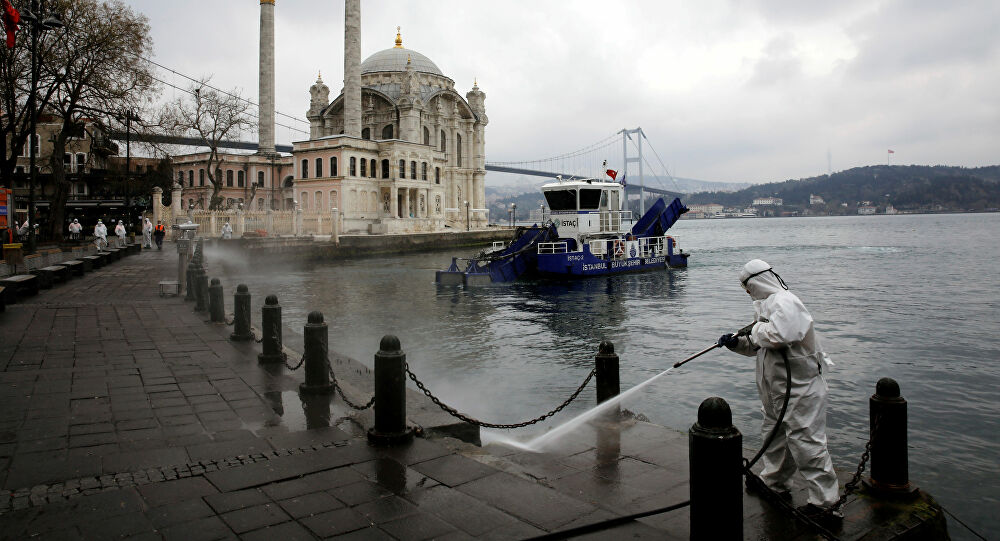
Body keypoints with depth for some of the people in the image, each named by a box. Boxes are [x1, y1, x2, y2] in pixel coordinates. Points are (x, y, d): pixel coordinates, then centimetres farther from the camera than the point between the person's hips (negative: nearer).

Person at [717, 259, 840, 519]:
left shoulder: (784, 302, -17)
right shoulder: (769, 303, 16)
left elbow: (777, 336, -34)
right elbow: (760, 346, 22)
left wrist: (757, 328, -16)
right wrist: (738, 342, 8)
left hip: (800, 387, -11)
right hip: (777, 389, 11)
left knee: (805, 441, -8)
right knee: (774, 435, 21)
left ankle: (824, 501, 0)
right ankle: (775, 484, 38)